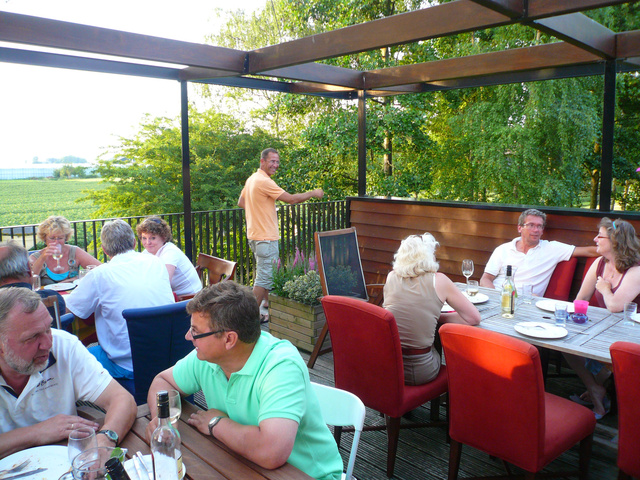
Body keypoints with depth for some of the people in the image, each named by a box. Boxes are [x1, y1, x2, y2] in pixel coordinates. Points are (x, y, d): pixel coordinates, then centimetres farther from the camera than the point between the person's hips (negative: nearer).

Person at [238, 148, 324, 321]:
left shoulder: (252, 179, 12)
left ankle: (267, 303, 37)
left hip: (255, 234, 11)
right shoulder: (264, 181, -19)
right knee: (265, 277, -4)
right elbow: (291, 198, -20)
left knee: (265, 273, 23)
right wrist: (313, 193, -8)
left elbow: (241, 202, 22)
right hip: (265, 237, -11)